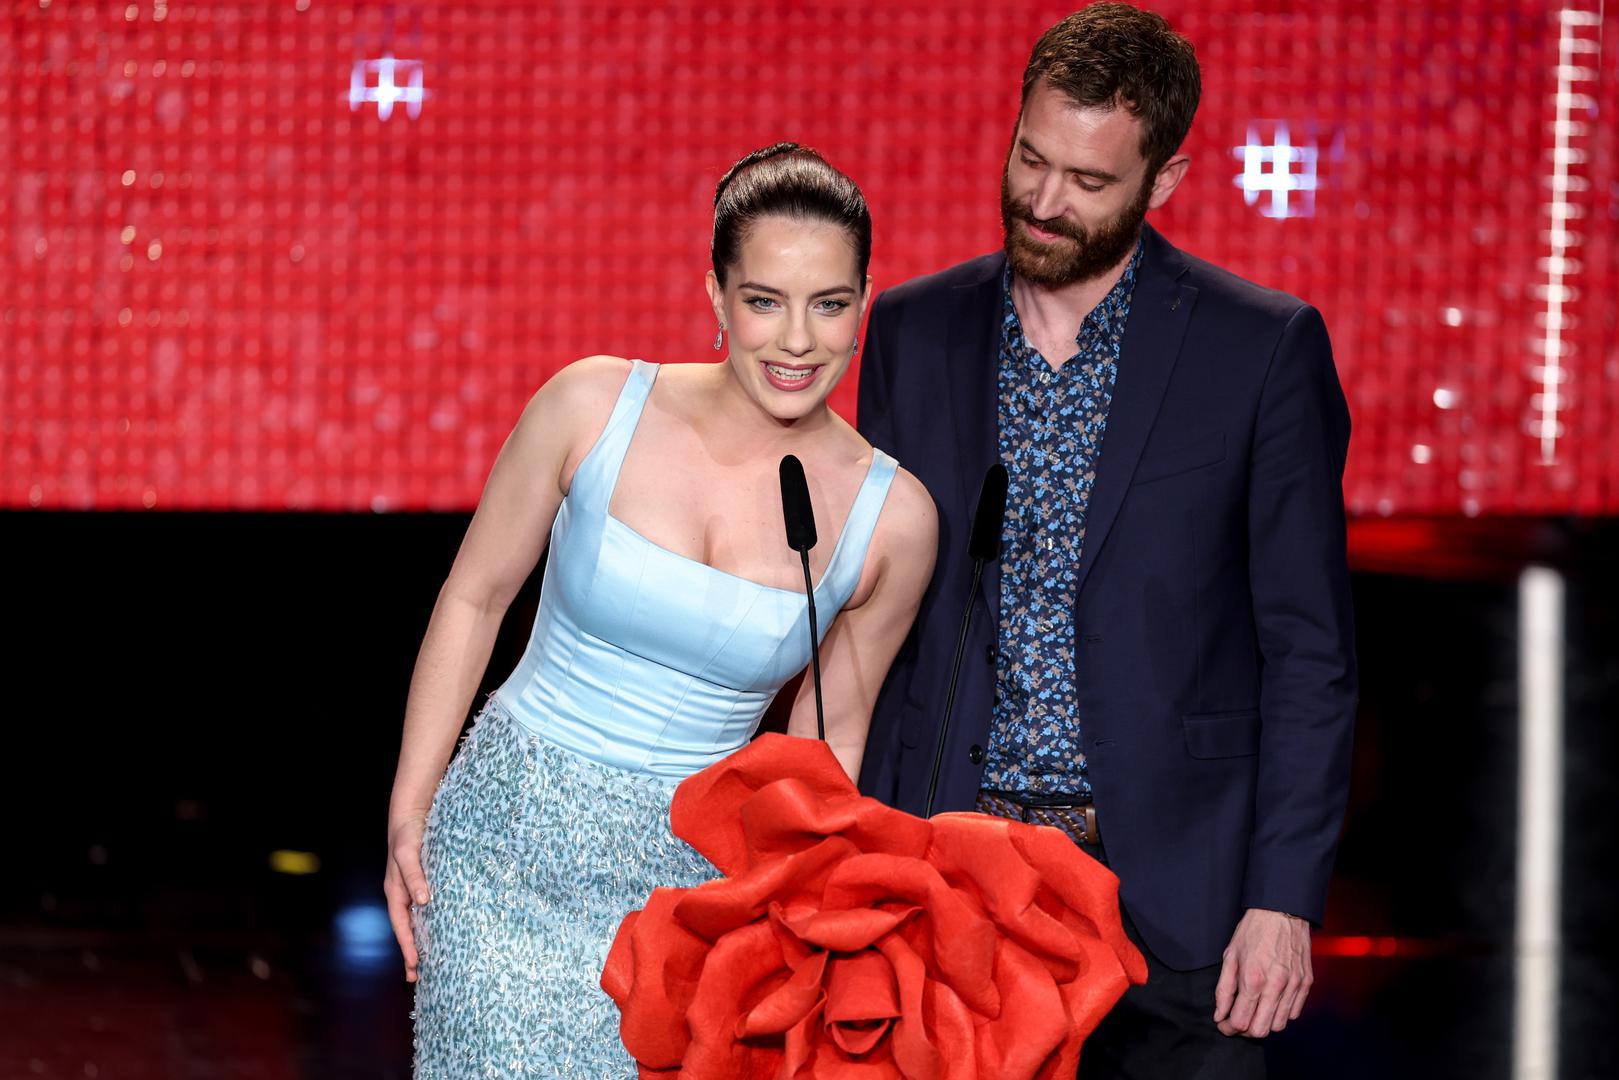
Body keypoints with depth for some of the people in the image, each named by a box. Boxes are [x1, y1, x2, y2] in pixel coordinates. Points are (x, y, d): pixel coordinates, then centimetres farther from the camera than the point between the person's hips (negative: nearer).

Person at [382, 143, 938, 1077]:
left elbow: (830, 737, 8)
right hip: (507, 847, -1)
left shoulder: (890, 517, -6)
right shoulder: (596, 407, -8)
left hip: (684, 885, 1)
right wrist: (410, 812, 2)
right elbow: (474, 599, 3)